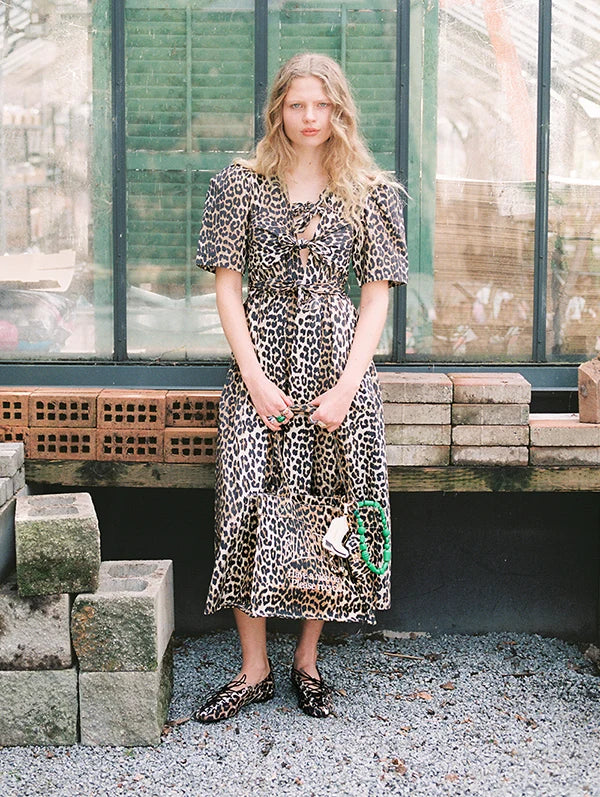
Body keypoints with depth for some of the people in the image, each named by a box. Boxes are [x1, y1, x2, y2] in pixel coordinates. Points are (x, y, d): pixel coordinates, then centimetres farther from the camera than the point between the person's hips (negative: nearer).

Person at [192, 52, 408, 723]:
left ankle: (307, 661, 18)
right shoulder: (240, 184, 3)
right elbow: (227, 288, 2)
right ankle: (254, 670, 6)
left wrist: (346, 386, -7)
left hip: (339, 362, 1)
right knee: (247, 507, -6)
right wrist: (256, 380, -7)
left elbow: (375, 296, 3)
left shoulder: (371, 193, 5)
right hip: (260, 361, 0)